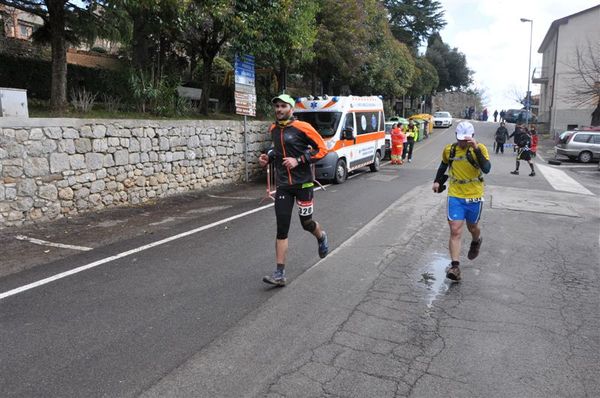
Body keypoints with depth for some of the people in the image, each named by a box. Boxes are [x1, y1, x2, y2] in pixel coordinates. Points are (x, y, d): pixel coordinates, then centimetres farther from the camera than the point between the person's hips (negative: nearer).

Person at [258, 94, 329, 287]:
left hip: (303, 183, -4)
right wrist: (268, 157, 6)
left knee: (306, 223, 9)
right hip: (283, 186, 4)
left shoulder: (302, 127, -10)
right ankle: (280, 274, 1)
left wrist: (298, 160, -18)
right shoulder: (273, 129, 9)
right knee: (282, 229, -2)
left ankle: (321, 237, 47)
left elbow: (321, 149, -9)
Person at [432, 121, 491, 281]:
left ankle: (476, 242, 54)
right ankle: (455, 266, -8)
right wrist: (437, 181, 13)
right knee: (455, 231, -8)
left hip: (474, 197, -1)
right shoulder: (449, 149, -1)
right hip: (455, 196, 1)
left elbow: (486, 169, -26)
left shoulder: (480, 148, -10)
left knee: (472, 227, 19)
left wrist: (476, 149, -33)